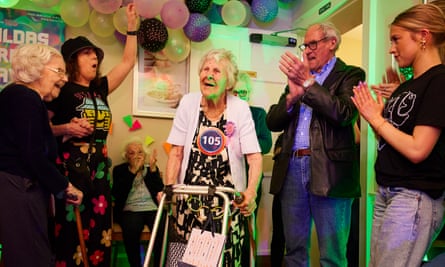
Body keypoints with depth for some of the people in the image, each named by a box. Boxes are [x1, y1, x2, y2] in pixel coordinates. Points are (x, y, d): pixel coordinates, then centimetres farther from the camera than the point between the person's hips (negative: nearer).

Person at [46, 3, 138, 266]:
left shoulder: (100, 88, 14)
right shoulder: (62, 90, -3)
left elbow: (128, 62, 17)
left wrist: (132, 26, 14)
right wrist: (66, 128, -20)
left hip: (99, 166, 6)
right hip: (71, 165, -6)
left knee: (99, 229, 7)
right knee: (71, 230, -4)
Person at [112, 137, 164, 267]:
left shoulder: (152, 169, 16)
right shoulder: (120, 170, 11)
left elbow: (160, 191, 1)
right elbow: (117, 194, -6)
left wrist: (152, 169, -9)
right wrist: (133, 171, -11)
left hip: (153, 209, 1)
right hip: (130, 210, -1)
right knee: (131, 230, -35)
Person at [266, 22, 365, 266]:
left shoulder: (349, 75, 5)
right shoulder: (297, 75, 20)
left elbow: (346, 114, -14)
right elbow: (272, 122, 11)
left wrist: (307, 82, -15)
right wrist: (292, 96, -7)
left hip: (328, 172, -5)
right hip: (292, 170, 5)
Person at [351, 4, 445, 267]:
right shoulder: (406, 86, 12)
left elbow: (417, 150, -22)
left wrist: (376, 119, -11)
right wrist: (375, 116, -1)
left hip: (414, 198, -8)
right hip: (386, 192, 8)